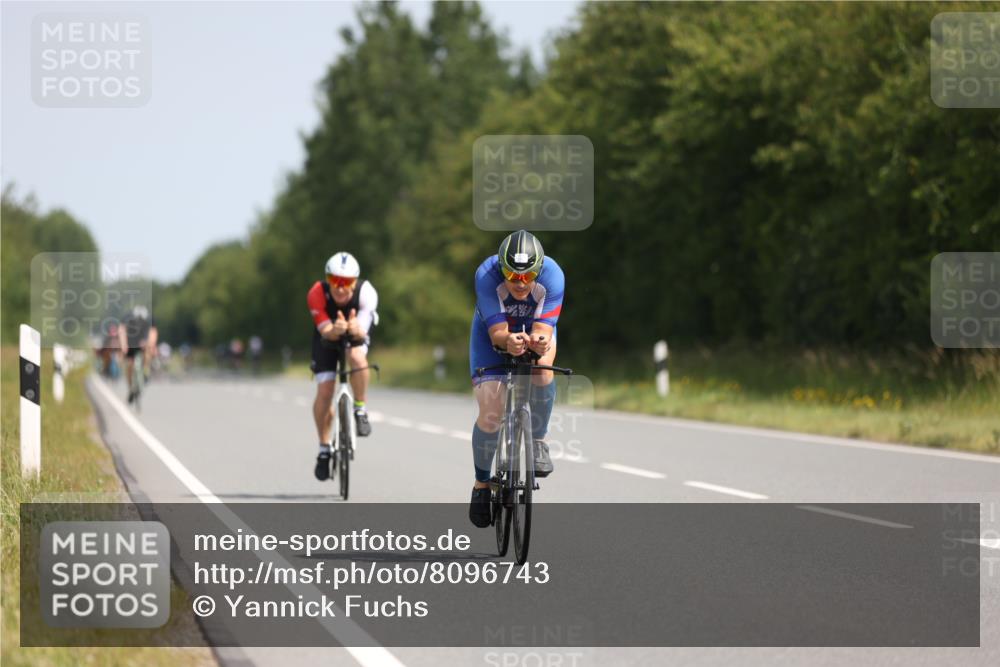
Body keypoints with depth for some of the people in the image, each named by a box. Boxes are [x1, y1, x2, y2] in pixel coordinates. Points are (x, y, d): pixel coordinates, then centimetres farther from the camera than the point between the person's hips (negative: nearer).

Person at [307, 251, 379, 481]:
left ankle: (360, 410, -11)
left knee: (357, 357, -35)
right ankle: (324, 448, 9)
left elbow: (362, 332, -42)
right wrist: (335, 330, -63)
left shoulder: (366, 293, -35)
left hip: (358, 334, -1)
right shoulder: (317, 294, -34)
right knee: (324, 392, -9)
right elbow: (325, 331, -39)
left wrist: (356, 330, -66)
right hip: (328, 335, 1)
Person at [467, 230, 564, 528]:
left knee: (542, 366, -35)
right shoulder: (487, 276, -34)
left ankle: (538, 441, -12)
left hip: (535, 329, 1)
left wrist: (539, 341, -60)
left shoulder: (551, 275, -33)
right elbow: (497, 332, -36)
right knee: (490, 414, -13)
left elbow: (543, 329, -36)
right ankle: (482, 483, 11)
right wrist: (508, 340, -60)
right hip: (494, 335, -1)